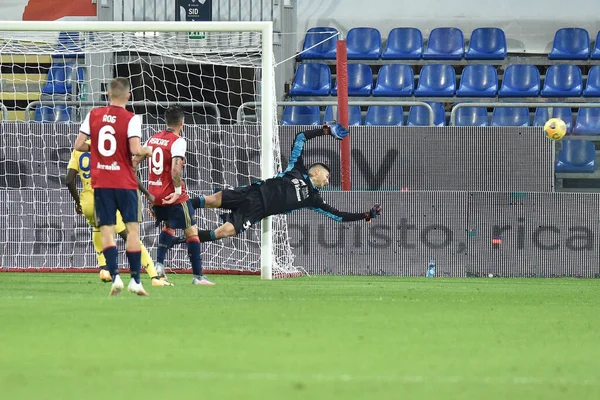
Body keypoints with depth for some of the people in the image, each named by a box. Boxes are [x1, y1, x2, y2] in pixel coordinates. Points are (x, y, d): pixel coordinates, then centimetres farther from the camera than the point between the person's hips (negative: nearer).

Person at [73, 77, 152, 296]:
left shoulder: (93, 115, 2)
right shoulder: (131, 119, -9)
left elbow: (79, 145, 1)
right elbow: (135, 149, -19)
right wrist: (147, 151, 2)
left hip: (100, 183, 2)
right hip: (125, 183, -2)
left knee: (106, 231, 3)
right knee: (132, 229, 6)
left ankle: (115, 277, -13)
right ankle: (135, 280, 4)